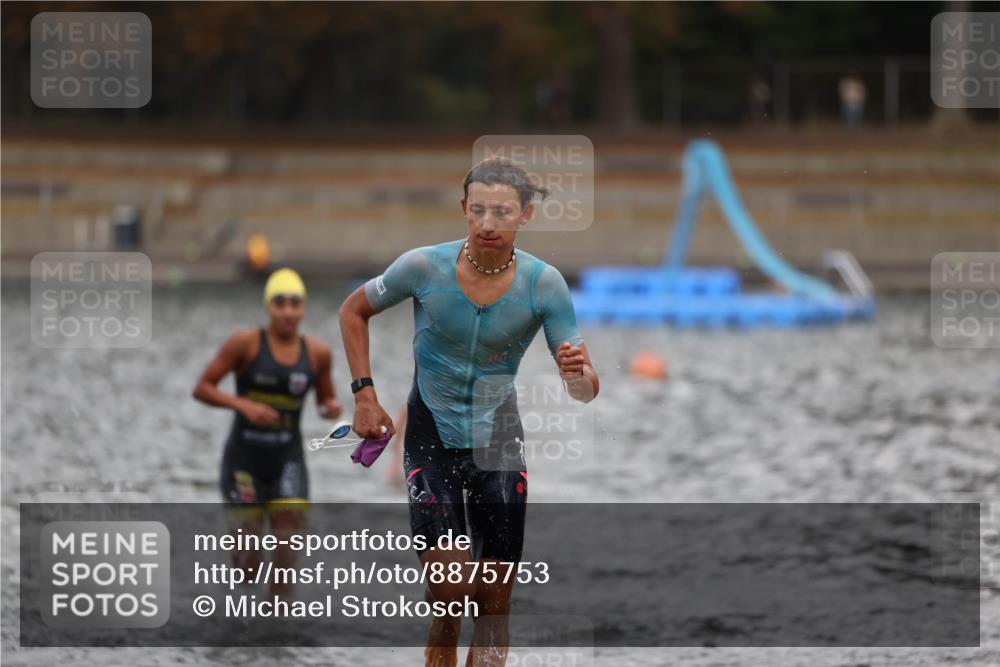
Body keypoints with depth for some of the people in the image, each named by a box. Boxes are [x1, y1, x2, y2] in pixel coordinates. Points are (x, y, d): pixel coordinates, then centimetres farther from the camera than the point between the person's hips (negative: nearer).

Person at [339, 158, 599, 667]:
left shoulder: (544, 284, -13)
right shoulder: (424, 267, -15)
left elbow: (585, 390, -13)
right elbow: (354, 312, 4)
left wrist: (577, 372, -37)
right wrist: (364, 393, -4)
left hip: (498, 443, 2)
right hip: (431, 440, -2)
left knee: (495, 603, 1)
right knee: (451, 594, -14)